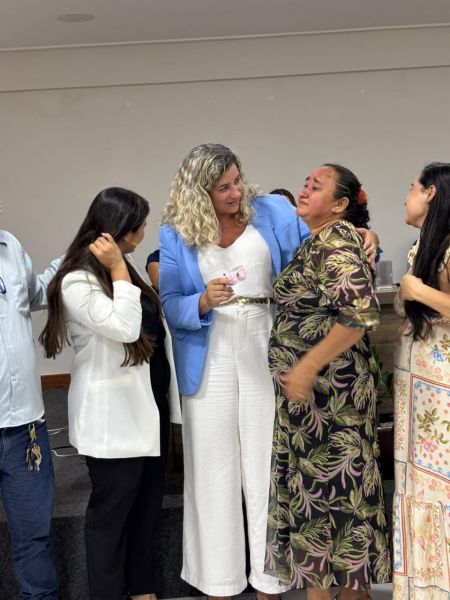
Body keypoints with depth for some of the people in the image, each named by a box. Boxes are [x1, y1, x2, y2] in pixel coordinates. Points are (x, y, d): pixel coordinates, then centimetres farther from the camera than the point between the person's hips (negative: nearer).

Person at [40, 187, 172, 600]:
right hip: (111, 416, -9)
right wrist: (119, 269, -22)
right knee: (111, 512, 5)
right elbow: (125, 328, -27)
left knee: (146, 506, 18)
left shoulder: (119, 270, 12)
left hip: (145, 406, 9)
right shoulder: (77, 281, -17)